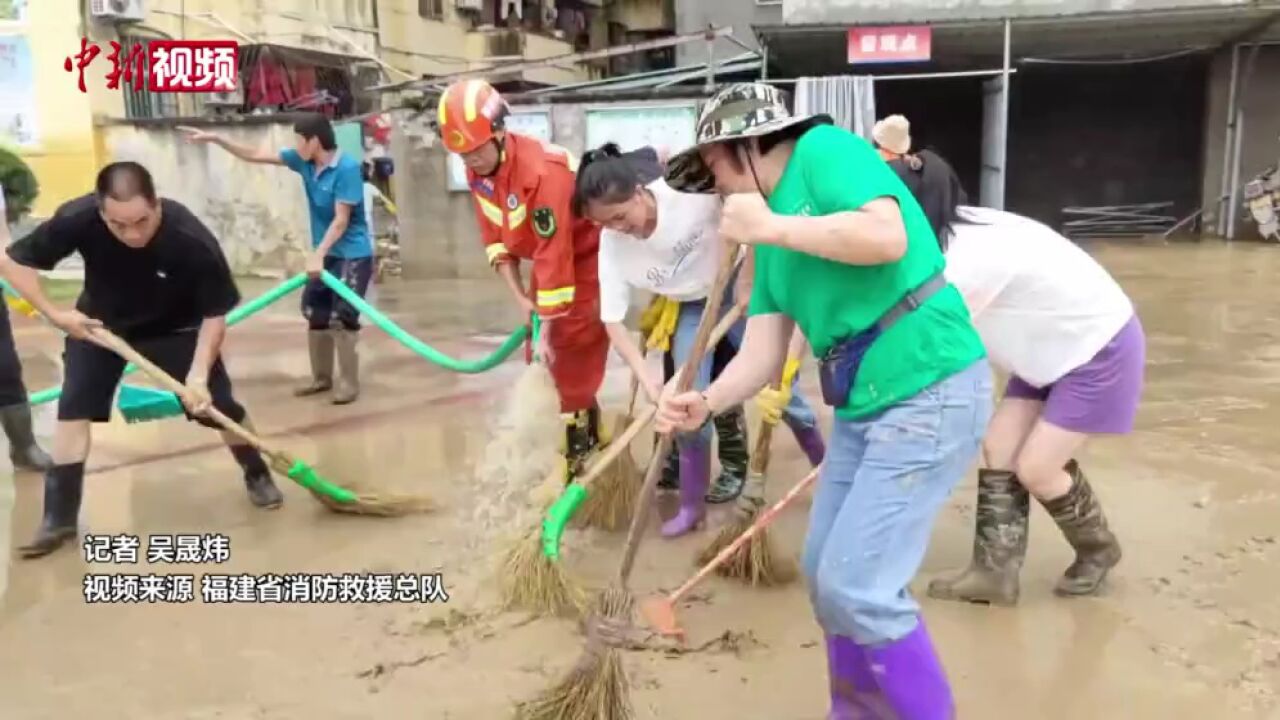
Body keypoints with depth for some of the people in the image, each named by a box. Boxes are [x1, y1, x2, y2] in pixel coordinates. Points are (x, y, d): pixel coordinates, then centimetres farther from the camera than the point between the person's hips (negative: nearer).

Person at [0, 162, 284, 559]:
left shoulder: (193, 241, -37)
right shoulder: (77, 219, -34)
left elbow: (215, 313, -24)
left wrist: (199, 373, -35)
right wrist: (54, 313, -28)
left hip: (174, 327, -1)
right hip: (97, 323, 2)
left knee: (217, 404, -3)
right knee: (73, 407, -7)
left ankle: (257, 475, 22)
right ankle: (60, 516, 4)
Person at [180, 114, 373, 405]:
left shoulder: (347, 168, -21)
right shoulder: (304, 161, 1)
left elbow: (341, 220, -24)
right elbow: (256, 155, 8)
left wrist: (317, 254, -28)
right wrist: (215, 139, 4)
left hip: (353, 255, -9)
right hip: (326, 253, 9)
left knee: (342, 318, -12)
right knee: (315, 315, 13)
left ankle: (348, 383, -1)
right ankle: (321, 378, 26)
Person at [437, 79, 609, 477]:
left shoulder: (543, 171, -35)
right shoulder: (477, 170, -9)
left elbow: (554, 254, -34)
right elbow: (495, 238, 0)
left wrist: (547, 330, -30)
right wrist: (521, 298, -7)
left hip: (588, 252, -8)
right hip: (547, 253, 8)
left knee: (573, 343, -10)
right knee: (541, 354, 11)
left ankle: (580, 439, 1)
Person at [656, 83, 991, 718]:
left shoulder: (824, 150, -6)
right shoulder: (772, 239, 16)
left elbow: (888, 237, -25)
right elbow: (762, 354, 9)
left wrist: (772, 228, -15)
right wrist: (706, 403, -9)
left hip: (929, 391, -9)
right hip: (862, 405, 9)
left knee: (858, 586, -10)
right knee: (826, 572, 15)